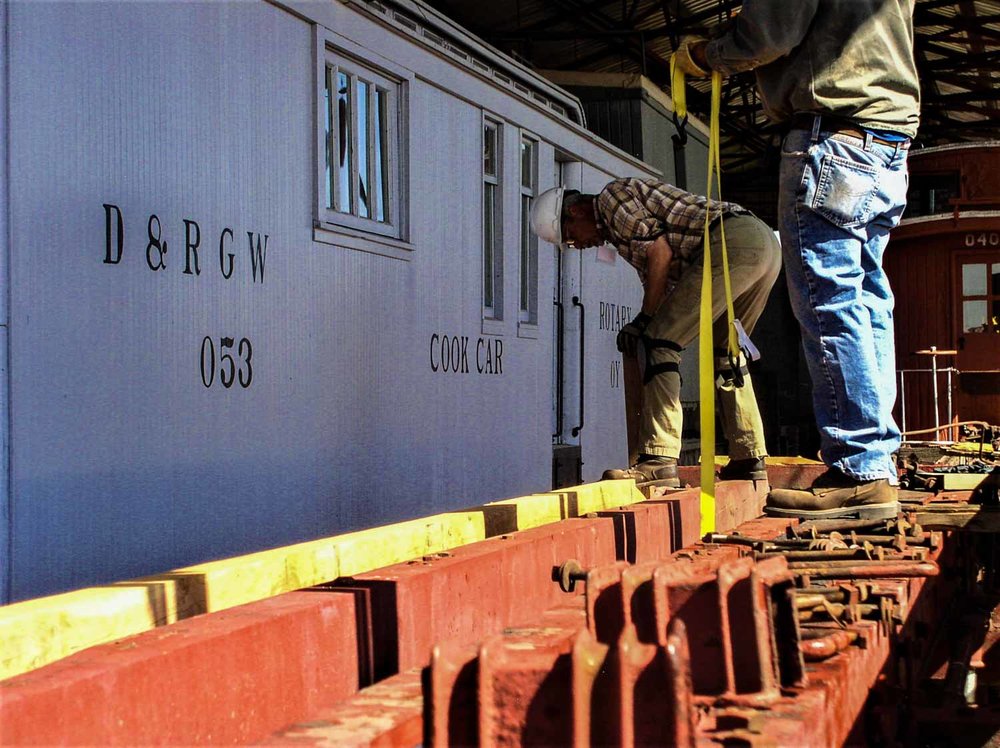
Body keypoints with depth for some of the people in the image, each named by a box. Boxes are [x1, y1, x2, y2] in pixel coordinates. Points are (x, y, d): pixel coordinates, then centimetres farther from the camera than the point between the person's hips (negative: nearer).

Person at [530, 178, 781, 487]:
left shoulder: (611, 196, 4)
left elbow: (659, 250, -8)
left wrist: (644, 319, -3)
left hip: (732, 242, -11)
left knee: (661, 340, -9)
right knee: (724, 350, 22)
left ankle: (658, 460, -15)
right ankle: (749, 459, 21)